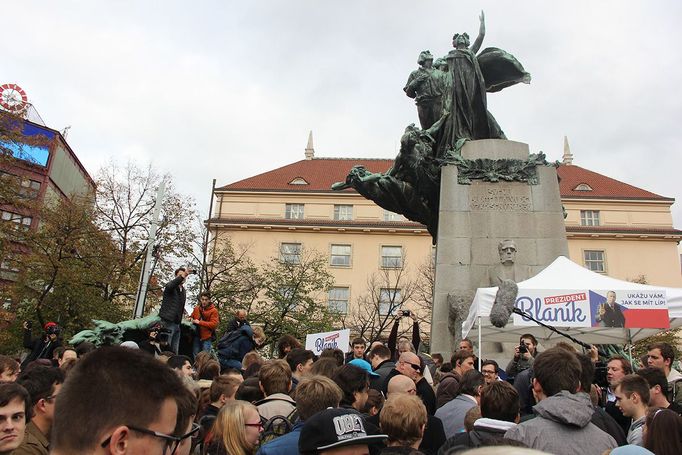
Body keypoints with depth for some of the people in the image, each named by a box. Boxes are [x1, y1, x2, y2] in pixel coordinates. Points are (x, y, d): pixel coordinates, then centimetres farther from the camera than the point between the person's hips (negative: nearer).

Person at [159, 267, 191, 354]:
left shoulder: (184, 291, 19)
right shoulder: (171, 286, -4)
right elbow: (169, 286, -30)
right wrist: (182, 275, -41)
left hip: (177, 323, 7)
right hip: (168, 322, -7)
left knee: (175, 352, 7)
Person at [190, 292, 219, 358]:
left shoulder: (213, 310, -7)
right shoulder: (196, 308, 7)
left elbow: (214, 324, -17)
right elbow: (191, 317, 26)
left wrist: (199, 322, -18)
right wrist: (191, 320, 0)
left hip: (206, 338, -5)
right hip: (196, 336, 5)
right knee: (195, 356, 11)